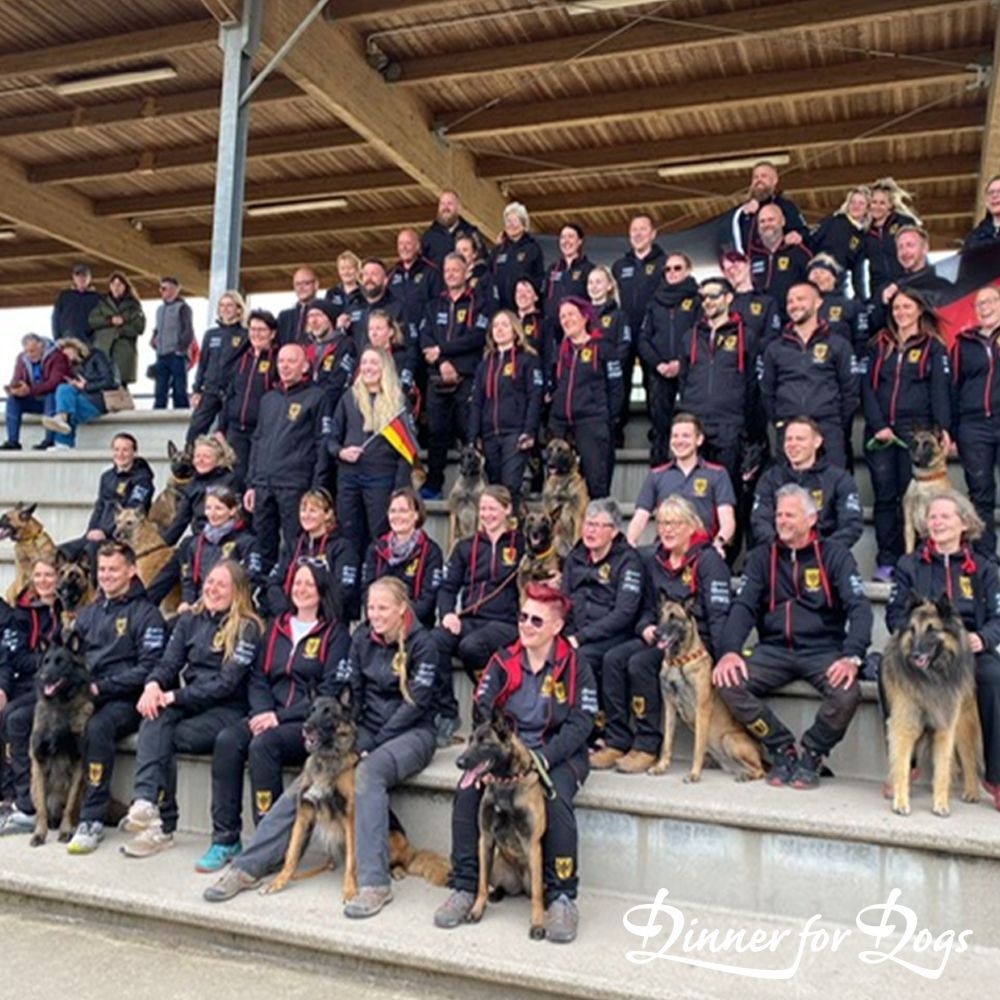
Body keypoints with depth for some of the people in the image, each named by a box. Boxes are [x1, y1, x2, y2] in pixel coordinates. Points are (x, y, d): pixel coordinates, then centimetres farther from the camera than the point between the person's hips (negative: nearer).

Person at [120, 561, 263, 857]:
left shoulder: (247, 629, -4)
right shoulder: (190, 620, 15)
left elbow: (226, 683, -11)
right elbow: (170, 662, 9)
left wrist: (175, 696, -16)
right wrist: (154, 684, -14)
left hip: (226, 710, -5)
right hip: (187, 704, 5)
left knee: (162, 738, -27)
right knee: (154, 720, -27)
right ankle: (147, 804, -35)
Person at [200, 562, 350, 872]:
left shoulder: (335, 633, 1)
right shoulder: (276, 627, 18)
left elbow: (330, 692, -7)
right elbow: (257, 677, 14)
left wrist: (281, 716, -14)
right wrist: (264, 711, -6)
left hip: (311, 723, -5)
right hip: (272, 717, 5)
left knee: (263, 745, -31)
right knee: (227, 740, -23)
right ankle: (225, 838, -18)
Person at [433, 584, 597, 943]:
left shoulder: (574, 666, -3)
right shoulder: (503, 661, 7)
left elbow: (581, 723, -10)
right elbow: (482, 710, -2)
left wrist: (544, 759, -24)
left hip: (557, 754, -3)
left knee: (555, 799, -34)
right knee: (467, 790, -24)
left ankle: (561, 897, -17)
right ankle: (465, 886, -11)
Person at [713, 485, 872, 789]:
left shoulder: (834, 555, 3)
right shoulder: (762, 557, 10)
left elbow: (859, 608, -7)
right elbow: (743, 606, 2)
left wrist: (851, 656, -25)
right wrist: (729, 650, -17)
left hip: (823, 650, -2)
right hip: (774, 649, 2)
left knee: (846, 693, -31)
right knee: (728, 681, -23)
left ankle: (811, 756, -1)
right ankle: (782, 750, -2)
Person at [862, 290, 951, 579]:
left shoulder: (933, 346, 9)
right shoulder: (879, 344, 15)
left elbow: (940, 390, 0)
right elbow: (868, 387, 7)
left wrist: (943, 428, -14)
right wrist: (878, 425, -6)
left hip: (916, 430, -2)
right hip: (879, 432, 2)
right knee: (885, 496, 0)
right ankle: (887, 562, 2)